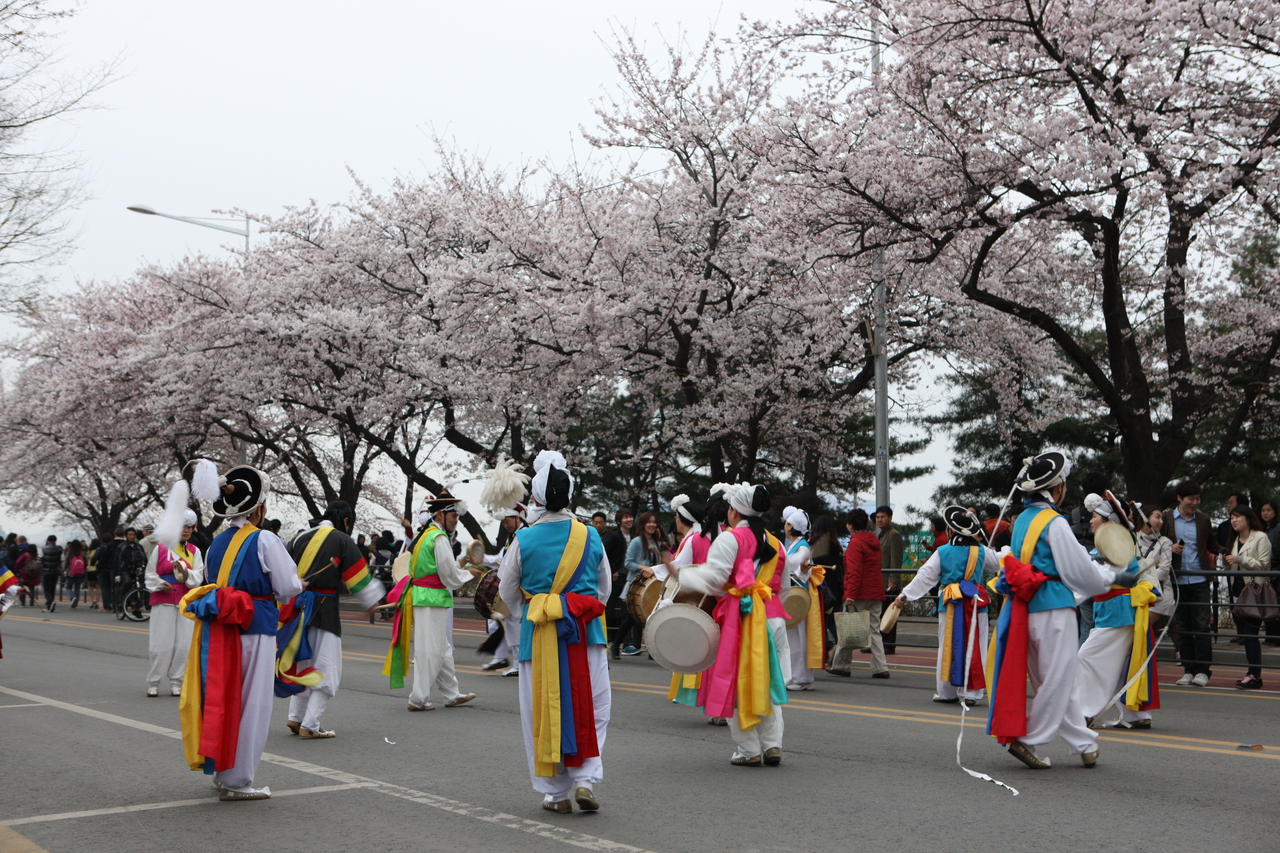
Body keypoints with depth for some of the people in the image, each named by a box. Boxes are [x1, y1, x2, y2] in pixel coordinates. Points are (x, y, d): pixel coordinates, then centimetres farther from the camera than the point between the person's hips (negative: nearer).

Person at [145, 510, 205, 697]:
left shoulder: (194, 551, 11)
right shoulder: (160, 548, 5)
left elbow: (198, 577, 2)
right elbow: (149, 575, 7)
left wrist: (187, 575, -19)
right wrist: (160, 584, -12)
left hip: (185, 603, 2)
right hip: (162, 602, -2)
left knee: (183, 644, -2)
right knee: (161, 644, -4)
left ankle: (176, 682, 8)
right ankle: (153, 682, 8)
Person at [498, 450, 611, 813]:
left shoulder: (525, 539, -6)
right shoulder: (590, 536, 0)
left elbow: (508, 592, 6)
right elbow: (604, 587, 12)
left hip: (540, 635, -1)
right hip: (585, 632, 1)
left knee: (545, 709, 8)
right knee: (590, 707, 11)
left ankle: (556, 793, 13)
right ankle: (586, 780, -1)